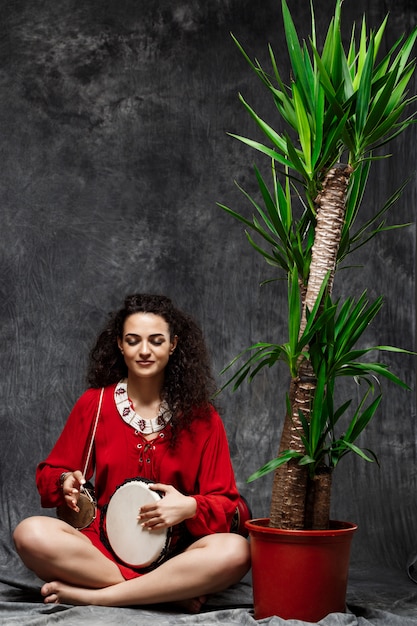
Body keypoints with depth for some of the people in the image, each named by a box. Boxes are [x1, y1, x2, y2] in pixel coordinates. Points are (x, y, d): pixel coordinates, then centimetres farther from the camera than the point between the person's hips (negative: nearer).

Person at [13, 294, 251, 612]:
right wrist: (67, 482, -12)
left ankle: (90, 595, -23)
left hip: (173, 556, 0)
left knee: (235, 551, -32)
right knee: (31, 534, -28)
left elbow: (226, 504, 3)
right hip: (101, 552, 0)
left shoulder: (201, 416, 4)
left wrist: (189, 507, -19)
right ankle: (172, 593, -22)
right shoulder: (94, 403, 6)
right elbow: (49, 474, 12)